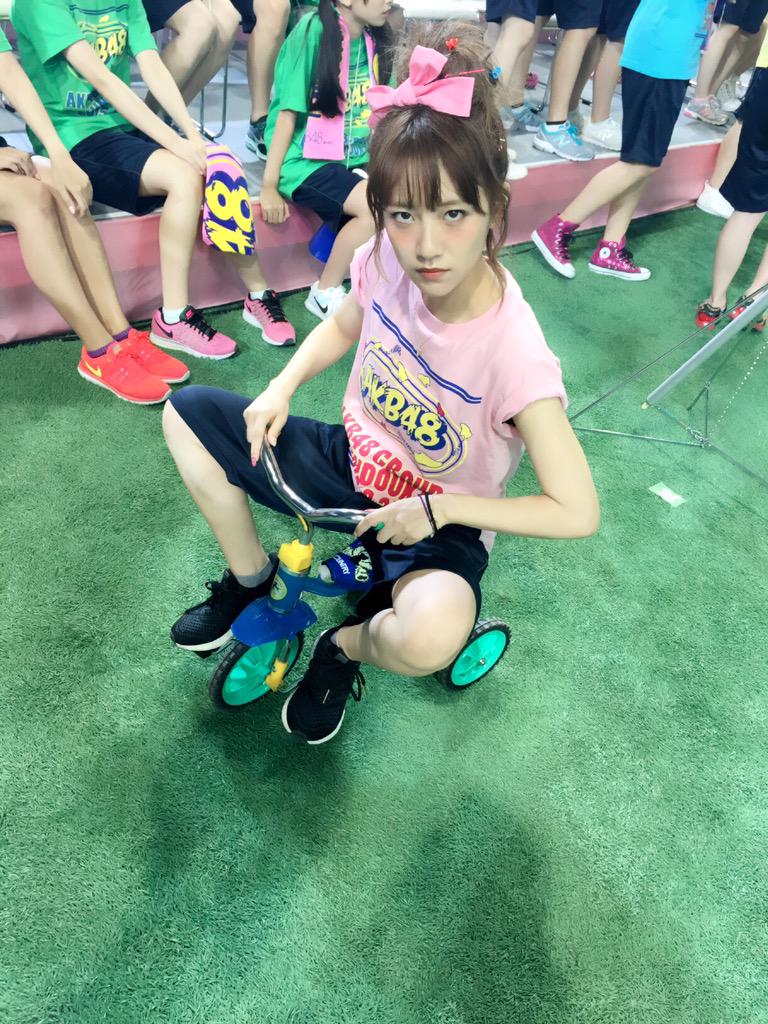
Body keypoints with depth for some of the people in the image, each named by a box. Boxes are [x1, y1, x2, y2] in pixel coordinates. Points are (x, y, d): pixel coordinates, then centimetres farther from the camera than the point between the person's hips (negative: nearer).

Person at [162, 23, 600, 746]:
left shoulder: (512, 352, -29)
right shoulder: (386, 260, -15)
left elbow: (577, 512, -24)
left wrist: (437, 508, -23)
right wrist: (282, 388, -6)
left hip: (438, 523, -4)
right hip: (351, 464, 5)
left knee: (431, 632, -38)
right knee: (187, 412, -2)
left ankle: (346, 647, 2)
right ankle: (249, 579, 13)